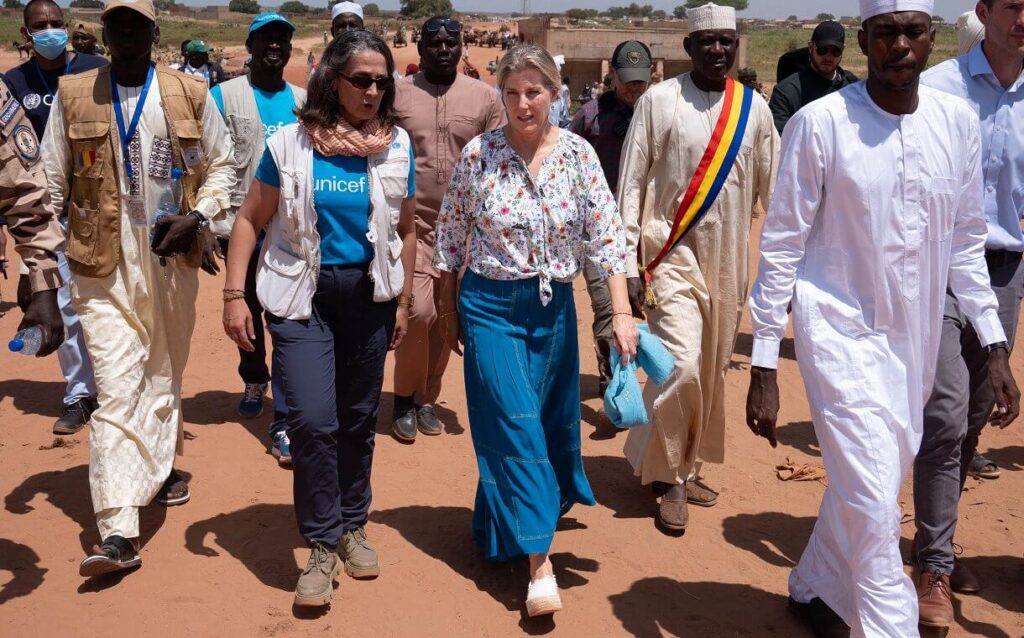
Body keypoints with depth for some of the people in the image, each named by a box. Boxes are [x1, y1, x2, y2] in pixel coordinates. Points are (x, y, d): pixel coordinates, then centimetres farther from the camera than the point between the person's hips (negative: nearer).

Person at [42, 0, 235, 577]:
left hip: (173, 261, 2)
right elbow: (50, 183, 5)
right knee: (116, 389, -9)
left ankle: (160, 467, 43)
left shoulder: (191, 95, 2)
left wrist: (197, 216, -8)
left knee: (165, 377, 18)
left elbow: (222, 164, 10)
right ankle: (119, 531, -10)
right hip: (103, 267, -2)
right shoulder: (72, 96, 2)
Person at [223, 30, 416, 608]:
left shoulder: (396, 148, 0)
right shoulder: (290, 143, -6)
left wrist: (404, 301, 10)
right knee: (312, 420, -11)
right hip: (301, 293, -2)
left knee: (358, 420, 12)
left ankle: (353, 527, 32)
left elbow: (405, 229, 9)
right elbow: (251, 219, 0)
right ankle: (323, 546, 6)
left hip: (367, 294, 2)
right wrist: (234, 294, -6)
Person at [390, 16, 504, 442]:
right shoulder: (396, 95, 1)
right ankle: (404, 399, 10)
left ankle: (427, 398, 26)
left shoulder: (484, 97, 3)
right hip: (411, 222, -2)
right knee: (418, 311, -13)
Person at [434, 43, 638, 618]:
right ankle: (539, 558, 0)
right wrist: (450, 312, 6)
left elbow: (606, 234, -6)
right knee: (516, 425, -7)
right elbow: (452, 239, 1)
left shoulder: (577, 154, -4)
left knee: (550, 422, 12)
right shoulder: (478, 155, -8)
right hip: (491, 306, -2)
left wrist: (623, 313, -12)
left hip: (554, 307, 3)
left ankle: (499, 525, 38)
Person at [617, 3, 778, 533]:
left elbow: (773, 189, 13)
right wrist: (628, 263, -8)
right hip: (673, 255, -4)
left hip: (728, 260, 4)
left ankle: (687, 467, 30)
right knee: (680, 366, -14)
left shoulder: (754, 108, 5)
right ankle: (668, 478, 6)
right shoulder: (660, 101, -5)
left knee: (712, 373, 11)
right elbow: (630, 184, -4)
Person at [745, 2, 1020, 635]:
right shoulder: (820, 123, -12)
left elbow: (966, 242, 9)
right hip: (842, 329, -5)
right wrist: (763, 367, -10)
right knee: (874, 501, -10)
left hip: (917, 337, 5)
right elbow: (781, 246, -9)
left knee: (868, 486, 17)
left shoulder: (958, 122, 1)